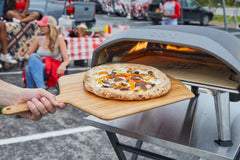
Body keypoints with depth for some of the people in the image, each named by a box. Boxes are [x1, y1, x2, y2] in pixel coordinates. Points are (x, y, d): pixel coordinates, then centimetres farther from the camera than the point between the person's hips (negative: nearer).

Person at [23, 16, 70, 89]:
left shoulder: (59, 40, 3)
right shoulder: (39, 39, 16)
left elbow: (66, 60, -5)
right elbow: (26, 55, 22)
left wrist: (62, 65, -30)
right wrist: (32, 59, -3)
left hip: (53, 70, -4)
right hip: (38, 67, 4)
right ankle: (42, 88, -45)